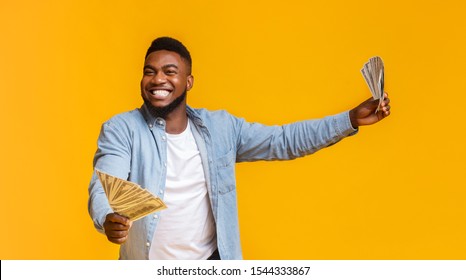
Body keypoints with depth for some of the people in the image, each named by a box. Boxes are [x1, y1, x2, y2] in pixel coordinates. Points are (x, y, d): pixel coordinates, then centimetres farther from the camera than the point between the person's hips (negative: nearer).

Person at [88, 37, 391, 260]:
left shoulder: (220, 126, 3)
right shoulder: (121, 129, -8)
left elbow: (282, 140, 4)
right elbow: (104, 187, -20)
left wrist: (351, 119, -4)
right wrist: (107, 219, -45)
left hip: (211, 263, 3)